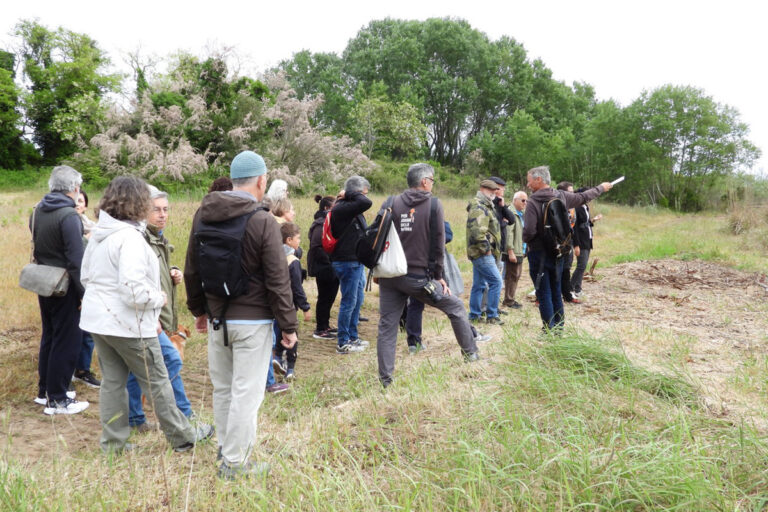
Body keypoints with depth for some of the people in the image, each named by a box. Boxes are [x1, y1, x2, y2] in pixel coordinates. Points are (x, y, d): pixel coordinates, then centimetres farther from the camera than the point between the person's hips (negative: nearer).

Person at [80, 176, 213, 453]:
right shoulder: (130, 237, -22)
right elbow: (134, 290, -27)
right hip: (127, 323, -8)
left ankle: (113, 441, 25)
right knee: (157, 381, 5)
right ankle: (182, 436, 20)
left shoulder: (99, 233, 7)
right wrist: (159, 298, -11)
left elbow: (86, 276, 15)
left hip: (97, 318, 8)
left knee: (112, 380, 16)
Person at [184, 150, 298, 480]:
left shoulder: (203, 215, 4)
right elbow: (278, 281, -14)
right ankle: (235, 464, 12)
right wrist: (289, 325, -6)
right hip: (252, 320, -6)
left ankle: (226, 448, 33)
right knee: (246, 393, 3)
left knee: (222, 388, 18)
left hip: (216, 318, 7)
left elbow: (191, 270, 13)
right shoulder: (263, 222, -15)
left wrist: (198, 309, 24)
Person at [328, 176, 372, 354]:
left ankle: (353, 337, 30)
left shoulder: (352, 208, 13)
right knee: (349, 302, -3)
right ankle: (343, 343, 8)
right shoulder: (341, 208, -18)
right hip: (347, 262, -10)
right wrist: (349, 195, -17)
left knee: (358, 299, 17)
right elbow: (366, 203, -28)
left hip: (356, 261, 10)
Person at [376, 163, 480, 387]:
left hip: (389, 276, 3)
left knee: (387, 326, 9)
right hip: (419, 277, -3)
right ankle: (470, 354, 28)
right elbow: (438, 244, -4)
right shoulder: (433, 204, -4)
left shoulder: (393, 203, 3)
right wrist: (438, 276, 5)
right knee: (456, 308, 18)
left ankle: (385, 379, 11)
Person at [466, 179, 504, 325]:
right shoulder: (479, 208, -15)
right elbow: (477, 232, -26)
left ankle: (474, 315, 19)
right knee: (496, 281, -9)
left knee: (478, 284, 13)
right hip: (482, 253, -11)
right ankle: (491, 315, -3)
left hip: (479, 253, 11)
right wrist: (486, 249, -19)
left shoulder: (486, 206, 20)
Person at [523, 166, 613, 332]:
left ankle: (549, 330, 2)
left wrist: (525, 240, 1)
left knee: (544, 294, 0)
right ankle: (559, 327, 24)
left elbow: (529, 231, -23)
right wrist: (601, 188, 38)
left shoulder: (533, 202, -16)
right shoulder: (561, 196, 3)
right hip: (558, 253, 6)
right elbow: (583, 197, 20)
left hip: (539, 254, -6)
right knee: (556, 293, 16)